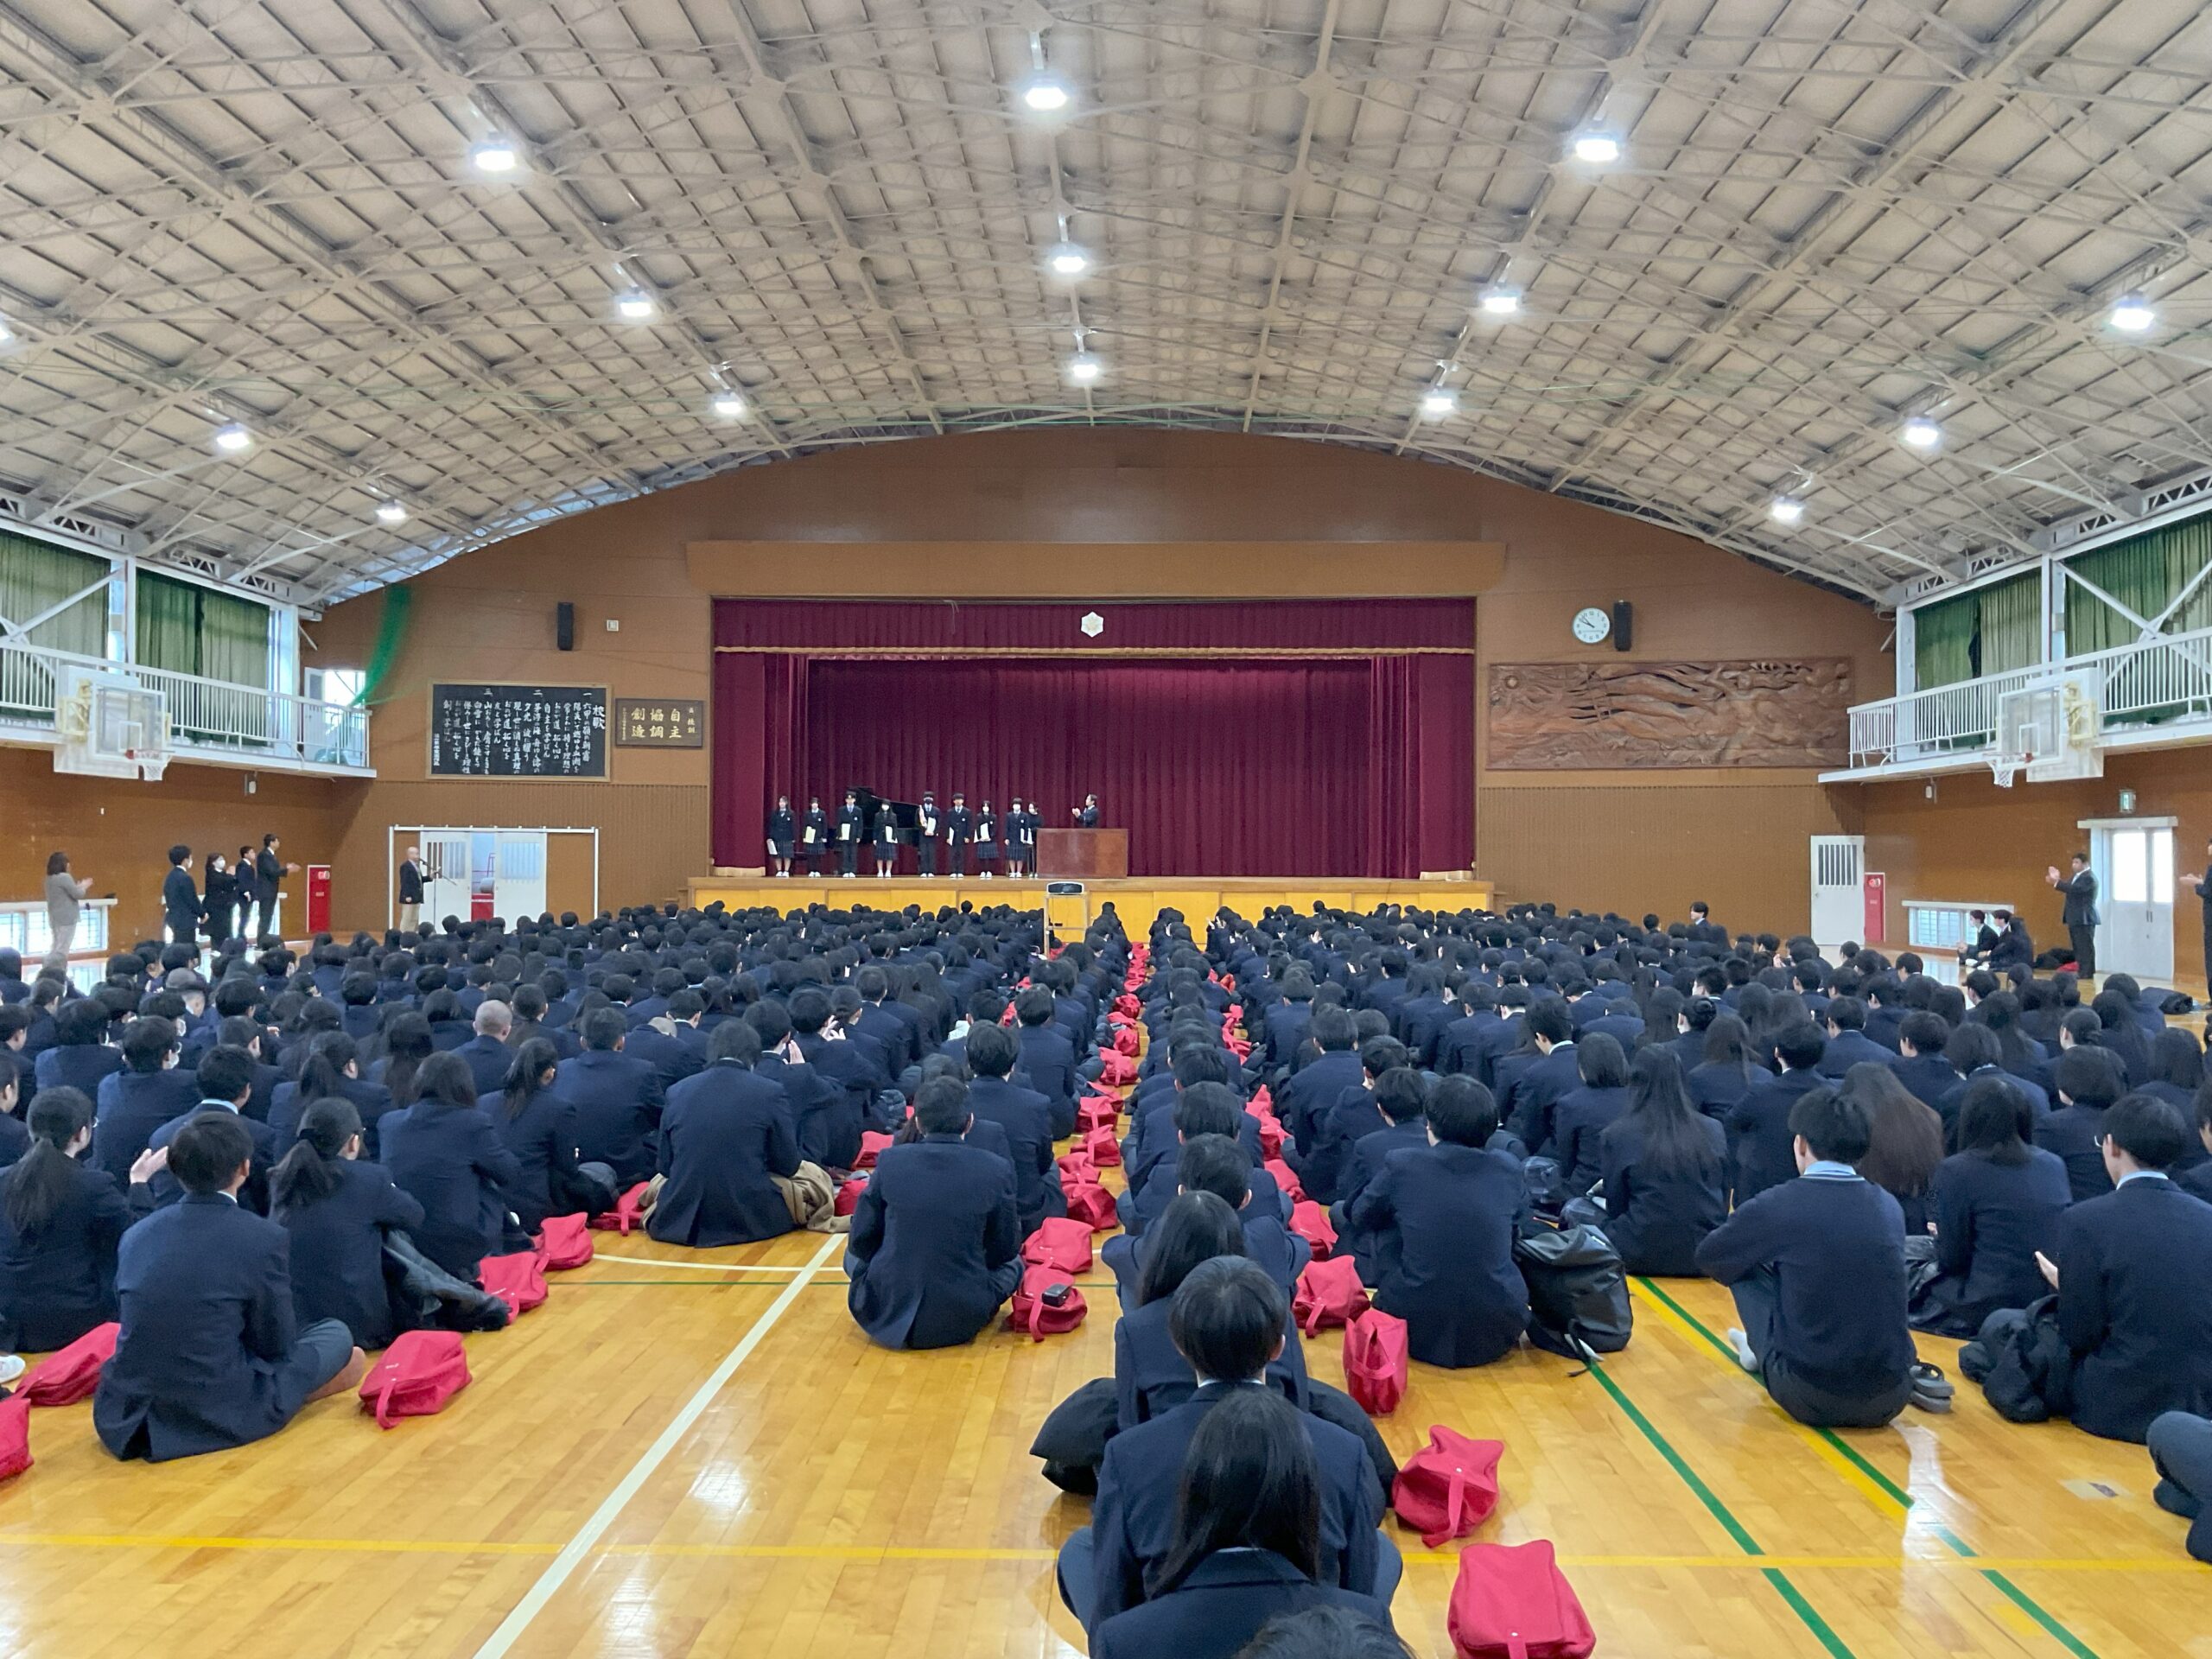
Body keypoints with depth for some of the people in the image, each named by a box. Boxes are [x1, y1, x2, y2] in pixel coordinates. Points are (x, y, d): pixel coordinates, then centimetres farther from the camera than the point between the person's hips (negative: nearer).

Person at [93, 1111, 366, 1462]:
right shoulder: (263, 1237, -13)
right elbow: (277, 1345, -3)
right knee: (336, 1336, 16)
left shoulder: (136, 1235, 2)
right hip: (218, 1419, -6)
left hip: (122, 1422, 6)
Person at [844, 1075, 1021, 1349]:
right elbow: (1006, 1249, 3)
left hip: (886, 1317, 1)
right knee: (1013, 1264, 27)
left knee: (853, 1255, 30)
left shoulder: (890, 1160, -6)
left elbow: (861, 1242, 2)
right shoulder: (997, 1169, -9)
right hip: (961, 1322, 0)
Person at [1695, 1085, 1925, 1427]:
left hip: (1811, 1399, -4)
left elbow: (1707, 1259, 7)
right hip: (1890, 1399, 5)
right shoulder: (1889, 1206, 3)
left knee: (1745, 1270, 15)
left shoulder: (1778, 1204, -10)